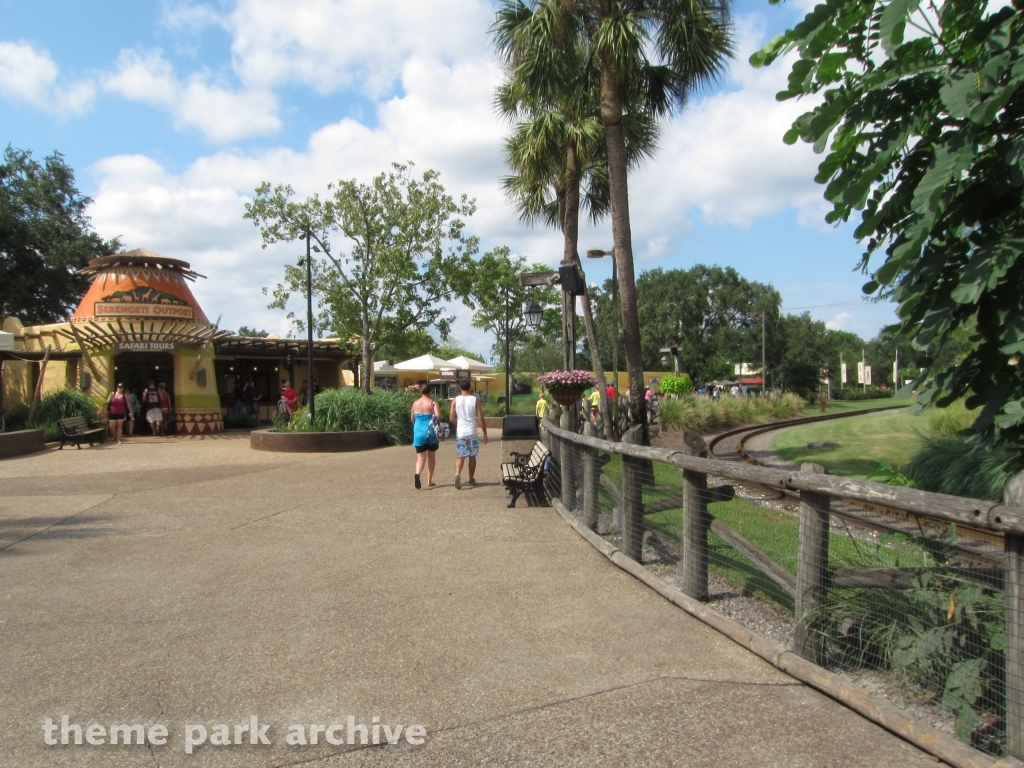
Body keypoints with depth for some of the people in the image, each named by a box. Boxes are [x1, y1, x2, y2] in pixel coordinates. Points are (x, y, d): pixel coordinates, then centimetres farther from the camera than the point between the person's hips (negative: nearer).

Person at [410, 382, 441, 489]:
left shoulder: (415, 403, 3)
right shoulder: (433, 403, -7)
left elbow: (412, 419, 13)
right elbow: (438, 416, -20)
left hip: (418, 433, 2)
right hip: (431, 433, -2)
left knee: (421, 457, 2)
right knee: (431, 457, 16)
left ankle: (417, 474, -28)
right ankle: (429, 480, 23)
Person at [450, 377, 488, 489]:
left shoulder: (455, 401, -2)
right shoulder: (475, 400, -4)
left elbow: (452, 418, -3)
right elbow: (480, 418, -5)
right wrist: (485, 433, 3)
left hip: (460, 432, 0)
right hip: (472, 432, 0)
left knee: (460, 456, 3)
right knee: (472, 456, 12)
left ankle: (458, 473, -23)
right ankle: (471, 480, 21)